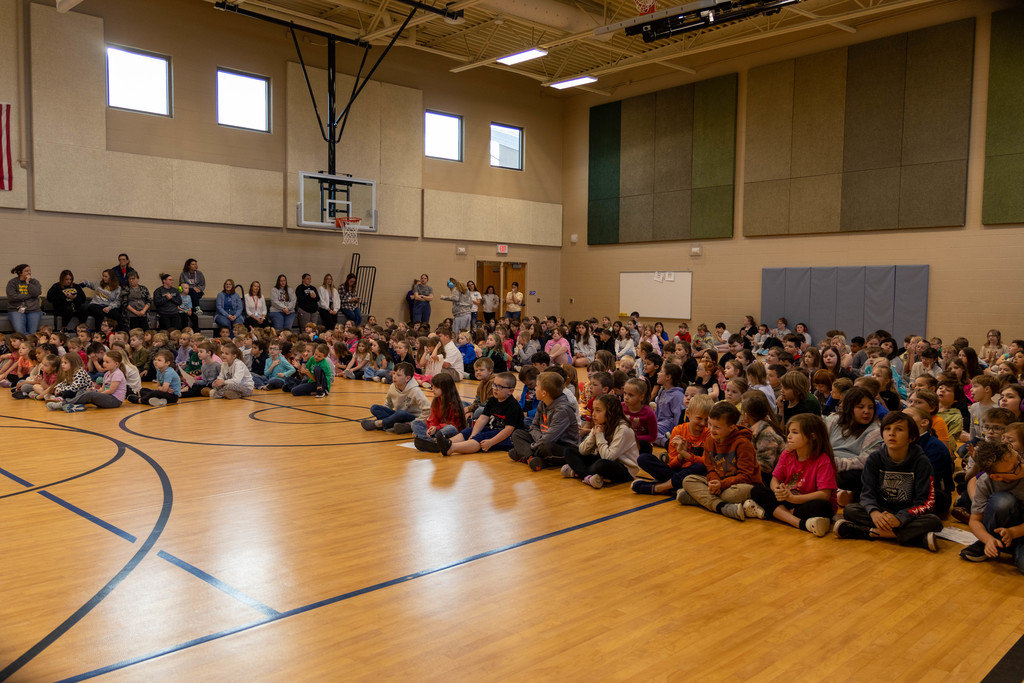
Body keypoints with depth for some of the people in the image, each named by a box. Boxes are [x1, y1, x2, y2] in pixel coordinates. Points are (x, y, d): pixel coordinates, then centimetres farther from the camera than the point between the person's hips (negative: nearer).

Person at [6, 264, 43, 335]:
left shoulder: (34, 282, 12)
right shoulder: (12, 282, 6)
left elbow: (36, 293, -7)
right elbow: (12, 297, -9)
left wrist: (28, 282, -5)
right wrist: (29, 295, -6)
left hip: (33, 310, 2)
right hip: (16, 310, -1)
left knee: (32, 333, -17)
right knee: (20, 331, -24)